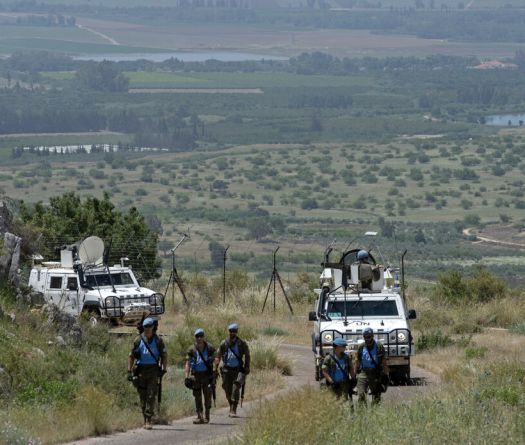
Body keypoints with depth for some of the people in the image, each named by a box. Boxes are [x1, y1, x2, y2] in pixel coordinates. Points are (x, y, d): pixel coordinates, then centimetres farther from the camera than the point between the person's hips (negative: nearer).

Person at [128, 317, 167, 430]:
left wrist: (164, 370, -2)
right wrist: (129, 371, 2)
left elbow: (164, 356, 9)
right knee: (143, 397, 5)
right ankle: (145, 420, 16)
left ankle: (148, 420, -12)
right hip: (140, 372, 1)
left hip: (153, 371, -1)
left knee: (151, 396, -10)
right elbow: (131, 356, 9)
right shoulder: (138, 340, 5)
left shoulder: (158, 341, 4)